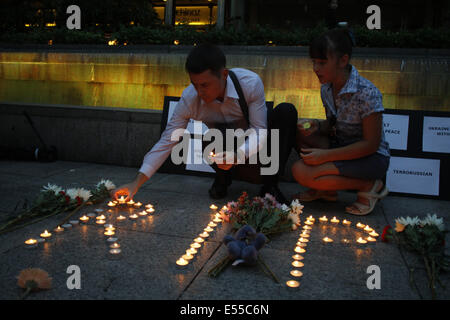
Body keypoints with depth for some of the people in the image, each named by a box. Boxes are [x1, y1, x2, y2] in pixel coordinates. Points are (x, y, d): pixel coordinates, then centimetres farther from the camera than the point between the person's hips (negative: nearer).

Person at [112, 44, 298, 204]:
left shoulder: (251, 83, -24)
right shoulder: (189, 98, -19)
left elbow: (260, 131, -21)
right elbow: (167, 142, -17)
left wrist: (238, 156, -42)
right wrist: (136, 183, -23)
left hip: (253, 150, 1)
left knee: (286, 110, -27)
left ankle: (270, 185, -16)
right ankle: (223, 178, -1)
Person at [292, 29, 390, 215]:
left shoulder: (367, 93, -24)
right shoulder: (326, 89, -2)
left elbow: (371, 144, -21)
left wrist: (325, 155, -24)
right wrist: (316, 126, -13)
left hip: (372, 158, -7)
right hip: (343, 148, 8)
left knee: (301, 172, -25)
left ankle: (369, 186, -6)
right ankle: (325, 188, 1)